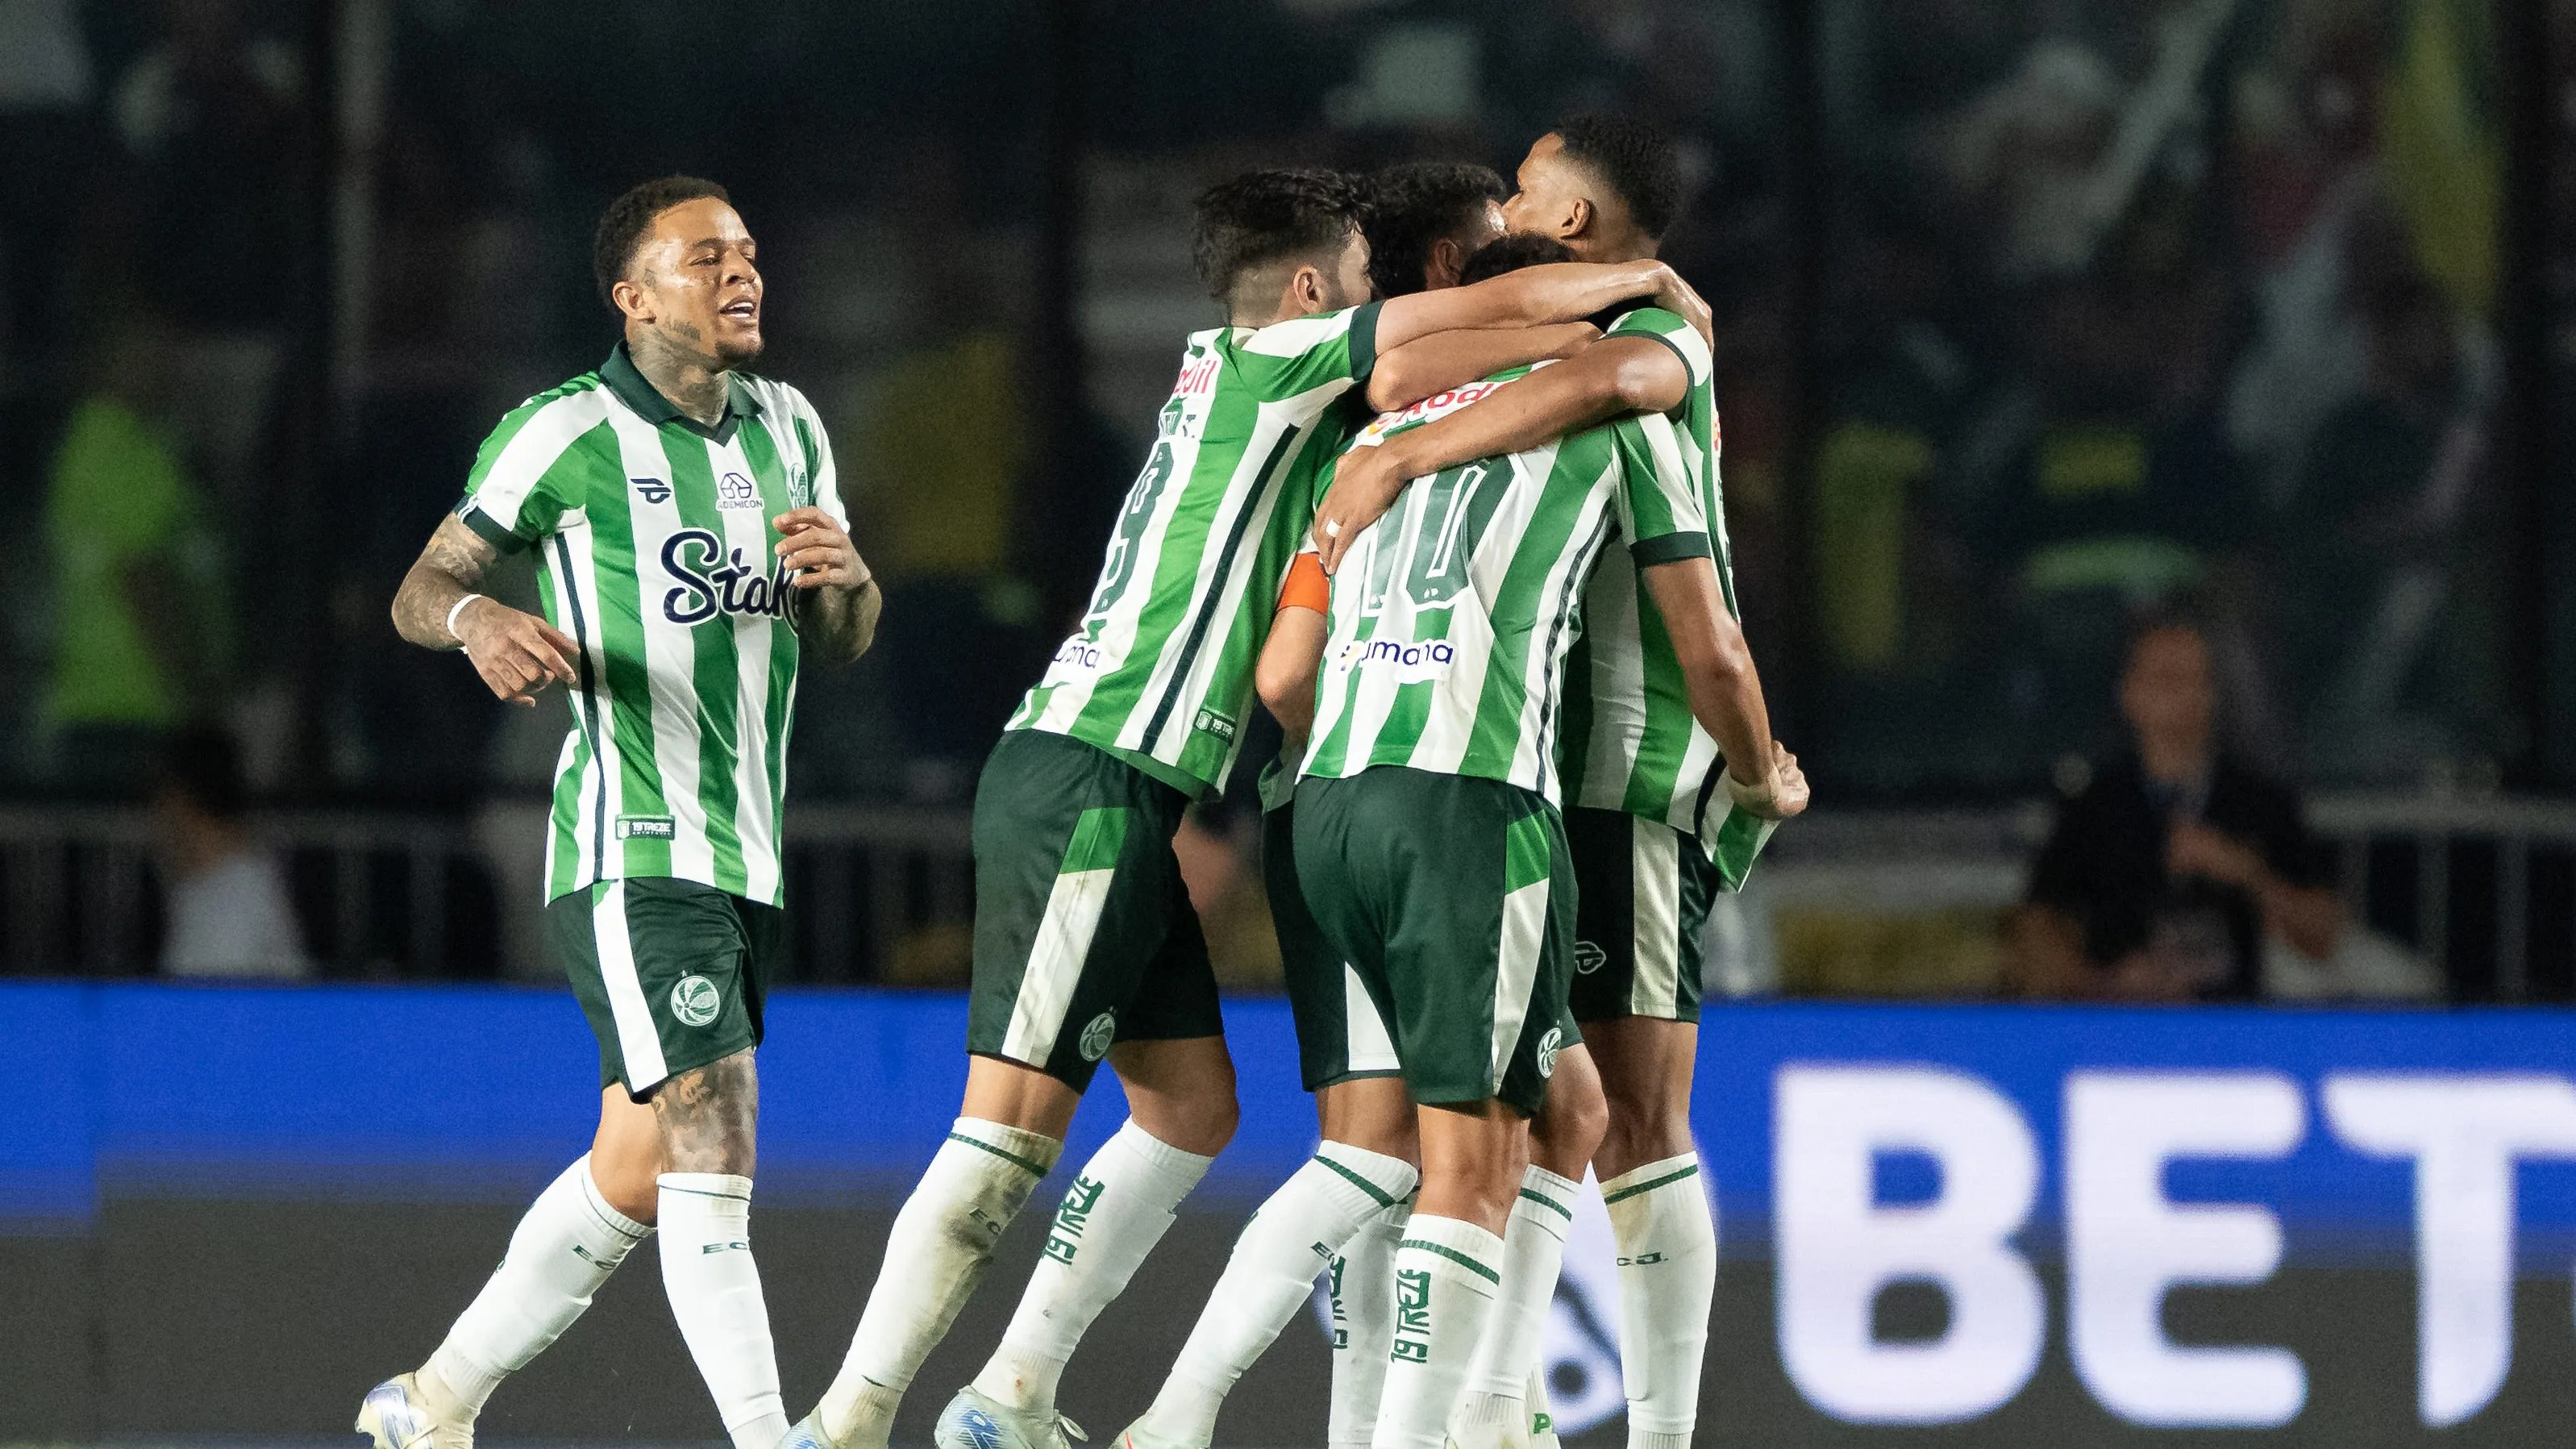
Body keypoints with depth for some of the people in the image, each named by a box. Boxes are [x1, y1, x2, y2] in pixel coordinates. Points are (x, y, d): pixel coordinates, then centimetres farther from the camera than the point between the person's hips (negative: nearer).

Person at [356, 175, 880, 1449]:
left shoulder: (788, 429, 12)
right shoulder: (566, 434, -7)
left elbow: (844, 643, 17)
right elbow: (420, 590, -1)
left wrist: (842, 577, -6)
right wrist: (478, 619, -24)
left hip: (748, 857, 8)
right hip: (630, 855, -8)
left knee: (635, 1178, 15)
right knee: (714, 1145, -19)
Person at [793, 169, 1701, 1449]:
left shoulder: (1269, 406, 20)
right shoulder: (1254, 366, -4)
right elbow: (1497, 307, -4)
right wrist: (1637, 279, 11)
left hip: (1126, 800, 10)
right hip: (1086, 782, -10)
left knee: (1191, 1106, 11)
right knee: (1015, 1121, -12)